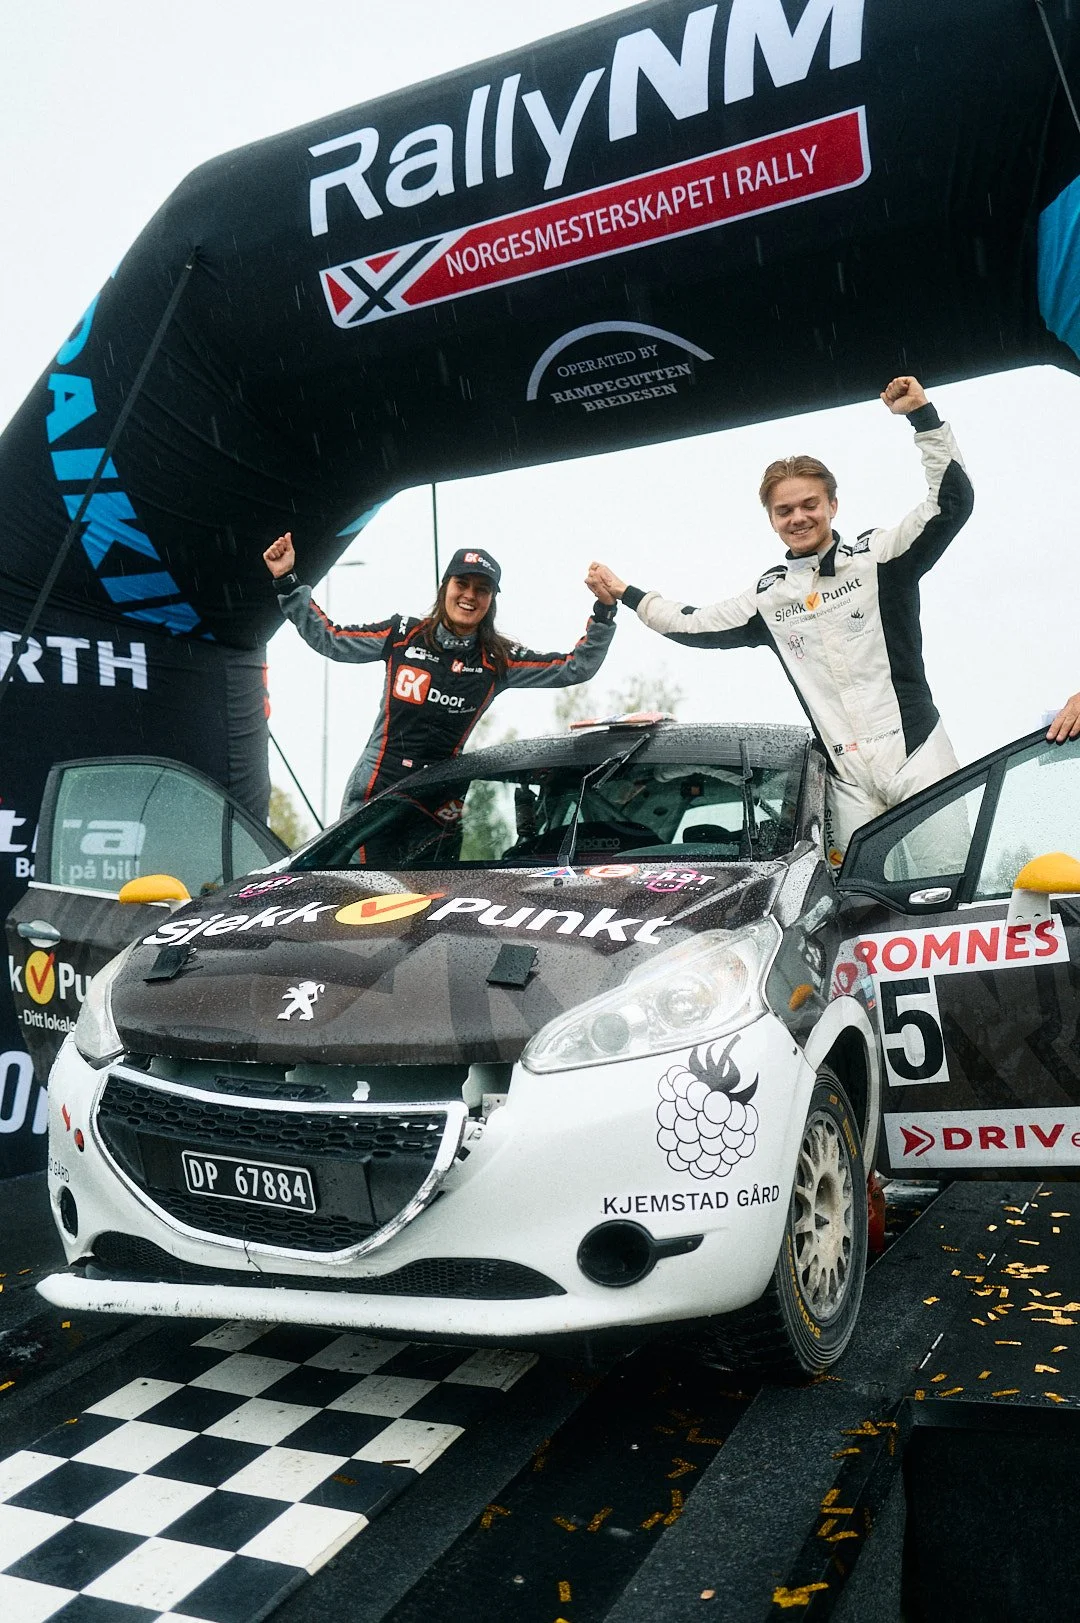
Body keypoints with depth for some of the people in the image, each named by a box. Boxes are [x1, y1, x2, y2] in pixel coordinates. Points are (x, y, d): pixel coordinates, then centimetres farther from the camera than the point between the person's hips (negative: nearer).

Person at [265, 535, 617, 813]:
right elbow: (328, 639, 4)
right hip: (371, 793, 0)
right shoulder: (403, 635, -2)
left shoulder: (497, 660, -1)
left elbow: (574, 668, -2)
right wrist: (287, 581, -1)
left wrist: (604, 611, -12)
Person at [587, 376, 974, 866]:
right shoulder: (769, 597, 15)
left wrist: (922, 416, -13)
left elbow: (952, 502, -6)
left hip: (918, 757, -3)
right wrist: (625, 595, 27)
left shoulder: (877, 556, 3)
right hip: (849, 781, 3)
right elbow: (695, 625, 25)